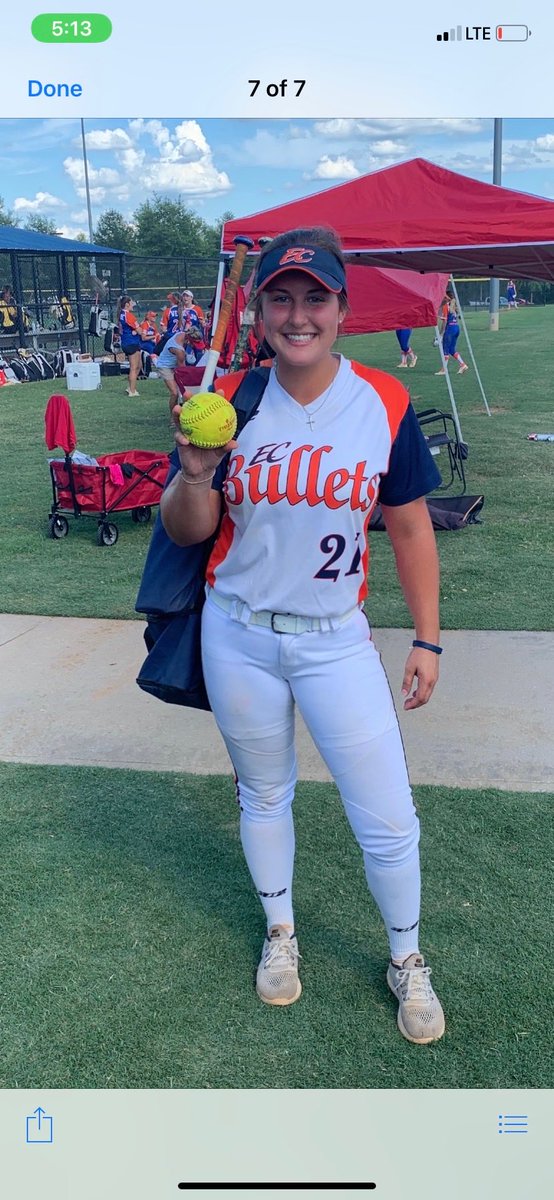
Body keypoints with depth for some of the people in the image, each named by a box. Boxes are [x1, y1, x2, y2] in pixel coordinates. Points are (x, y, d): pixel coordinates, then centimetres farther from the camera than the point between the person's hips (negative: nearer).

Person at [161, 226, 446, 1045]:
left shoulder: (385, 403, -7)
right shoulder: (230, 403, -5)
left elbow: (410, 527, 0)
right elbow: (187, 531, -2)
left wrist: (427, 639, 1)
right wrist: (194, 475, -24)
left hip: (335, 640, -1)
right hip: (238, 638, 1)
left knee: (388, 820, 1)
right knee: (263, 795, 19)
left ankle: (407, 961, 29)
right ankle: (280, 932, 45)